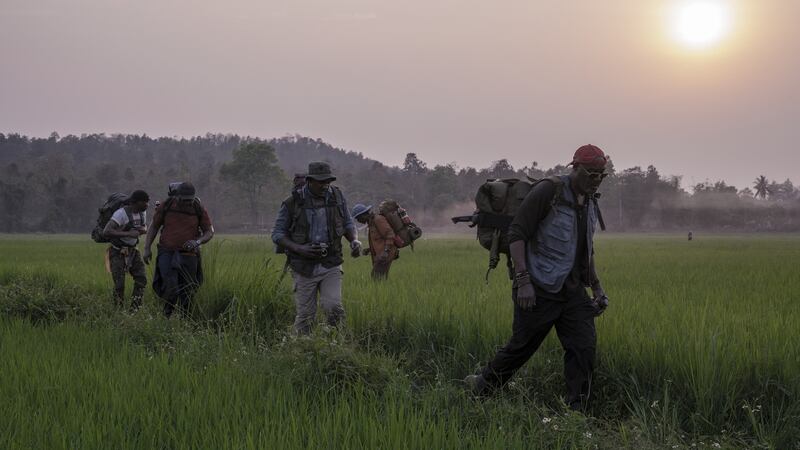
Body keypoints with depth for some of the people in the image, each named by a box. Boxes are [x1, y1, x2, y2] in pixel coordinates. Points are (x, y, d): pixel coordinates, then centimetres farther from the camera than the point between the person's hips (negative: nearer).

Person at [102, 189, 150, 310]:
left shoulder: (142, 212, -5)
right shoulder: (121, 213, -28)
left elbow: (145, 228, 13)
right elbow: (106, 232, -36)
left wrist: (143, 229, -13)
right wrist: (128, 234, -40)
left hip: (132, 251, 6)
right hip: (117, 252, -6)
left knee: (141, 278, -4)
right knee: (119, 284, -7)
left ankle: (134, 309, 6)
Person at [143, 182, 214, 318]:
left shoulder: (199, 209, -5)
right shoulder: (167, 205, -5)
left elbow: (210, 232, 0)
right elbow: (154, 226, 6)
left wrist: (197, 242, -21)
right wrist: (147, 248, -1)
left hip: (188, 255, 1)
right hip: (167, 253, -1)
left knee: (186, 291, 4)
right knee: (170, 283, -22)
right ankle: (169, 308, 4)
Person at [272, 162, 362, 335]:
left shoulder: (337, 197, 0)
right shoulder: (293, 203, -8)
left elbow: (347, 223, 14)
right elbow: (277, 234, -3)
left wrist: (354, 240, -7)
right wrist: (299, 249, -19)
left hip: (331, 265, 1)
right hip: (304, 267, -1)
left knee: (333, 307, -16)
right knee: (305, 316, 4)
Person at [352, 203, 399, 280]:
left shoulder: (378, 220, -11)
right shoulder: (371, 222, 19)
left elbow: (390, 235, -19)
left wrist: (386, 252, -28)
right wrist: (368, 250, 13)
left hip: (385, 255, -10)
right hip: (380, 255, 10)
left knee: (377, 279, -17)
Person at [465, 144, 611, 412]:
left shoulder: (591, 203, 12)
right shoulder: (547, 192, -12)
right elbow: (516, 234, -15)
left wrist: (596, 287, 20)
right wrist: (523, 279, -22)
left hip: (573, 292, 7)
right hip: (540, 291, -6)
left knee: (583, 348, -3)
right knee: (521, 346, 5)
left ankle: (576, 412, 4)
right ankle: (482, 387, 27)